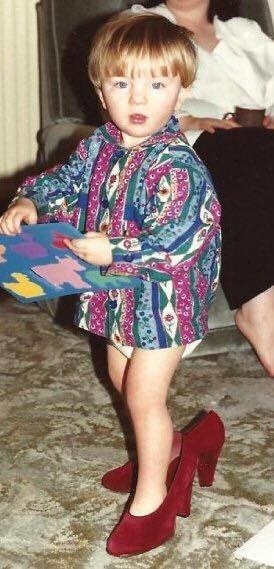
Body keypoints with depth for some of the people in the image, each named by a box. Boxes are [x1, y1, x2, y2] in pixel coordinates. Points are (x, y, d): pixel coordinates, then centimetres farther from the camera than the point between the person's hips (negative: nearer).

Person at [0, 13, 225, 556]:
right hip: (118, 291, 8)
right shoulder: (99, 147, -2)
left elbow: (175, 238, -31)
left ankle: (151, 498, 20)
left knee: (143, 393, 0)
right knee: (122, 379, 22)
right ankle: (173, 449, 47)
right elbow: (65, 179, 12)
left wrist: (113, 251, -32)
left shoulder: (177, 164, -25)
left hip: (165, 296, -8)